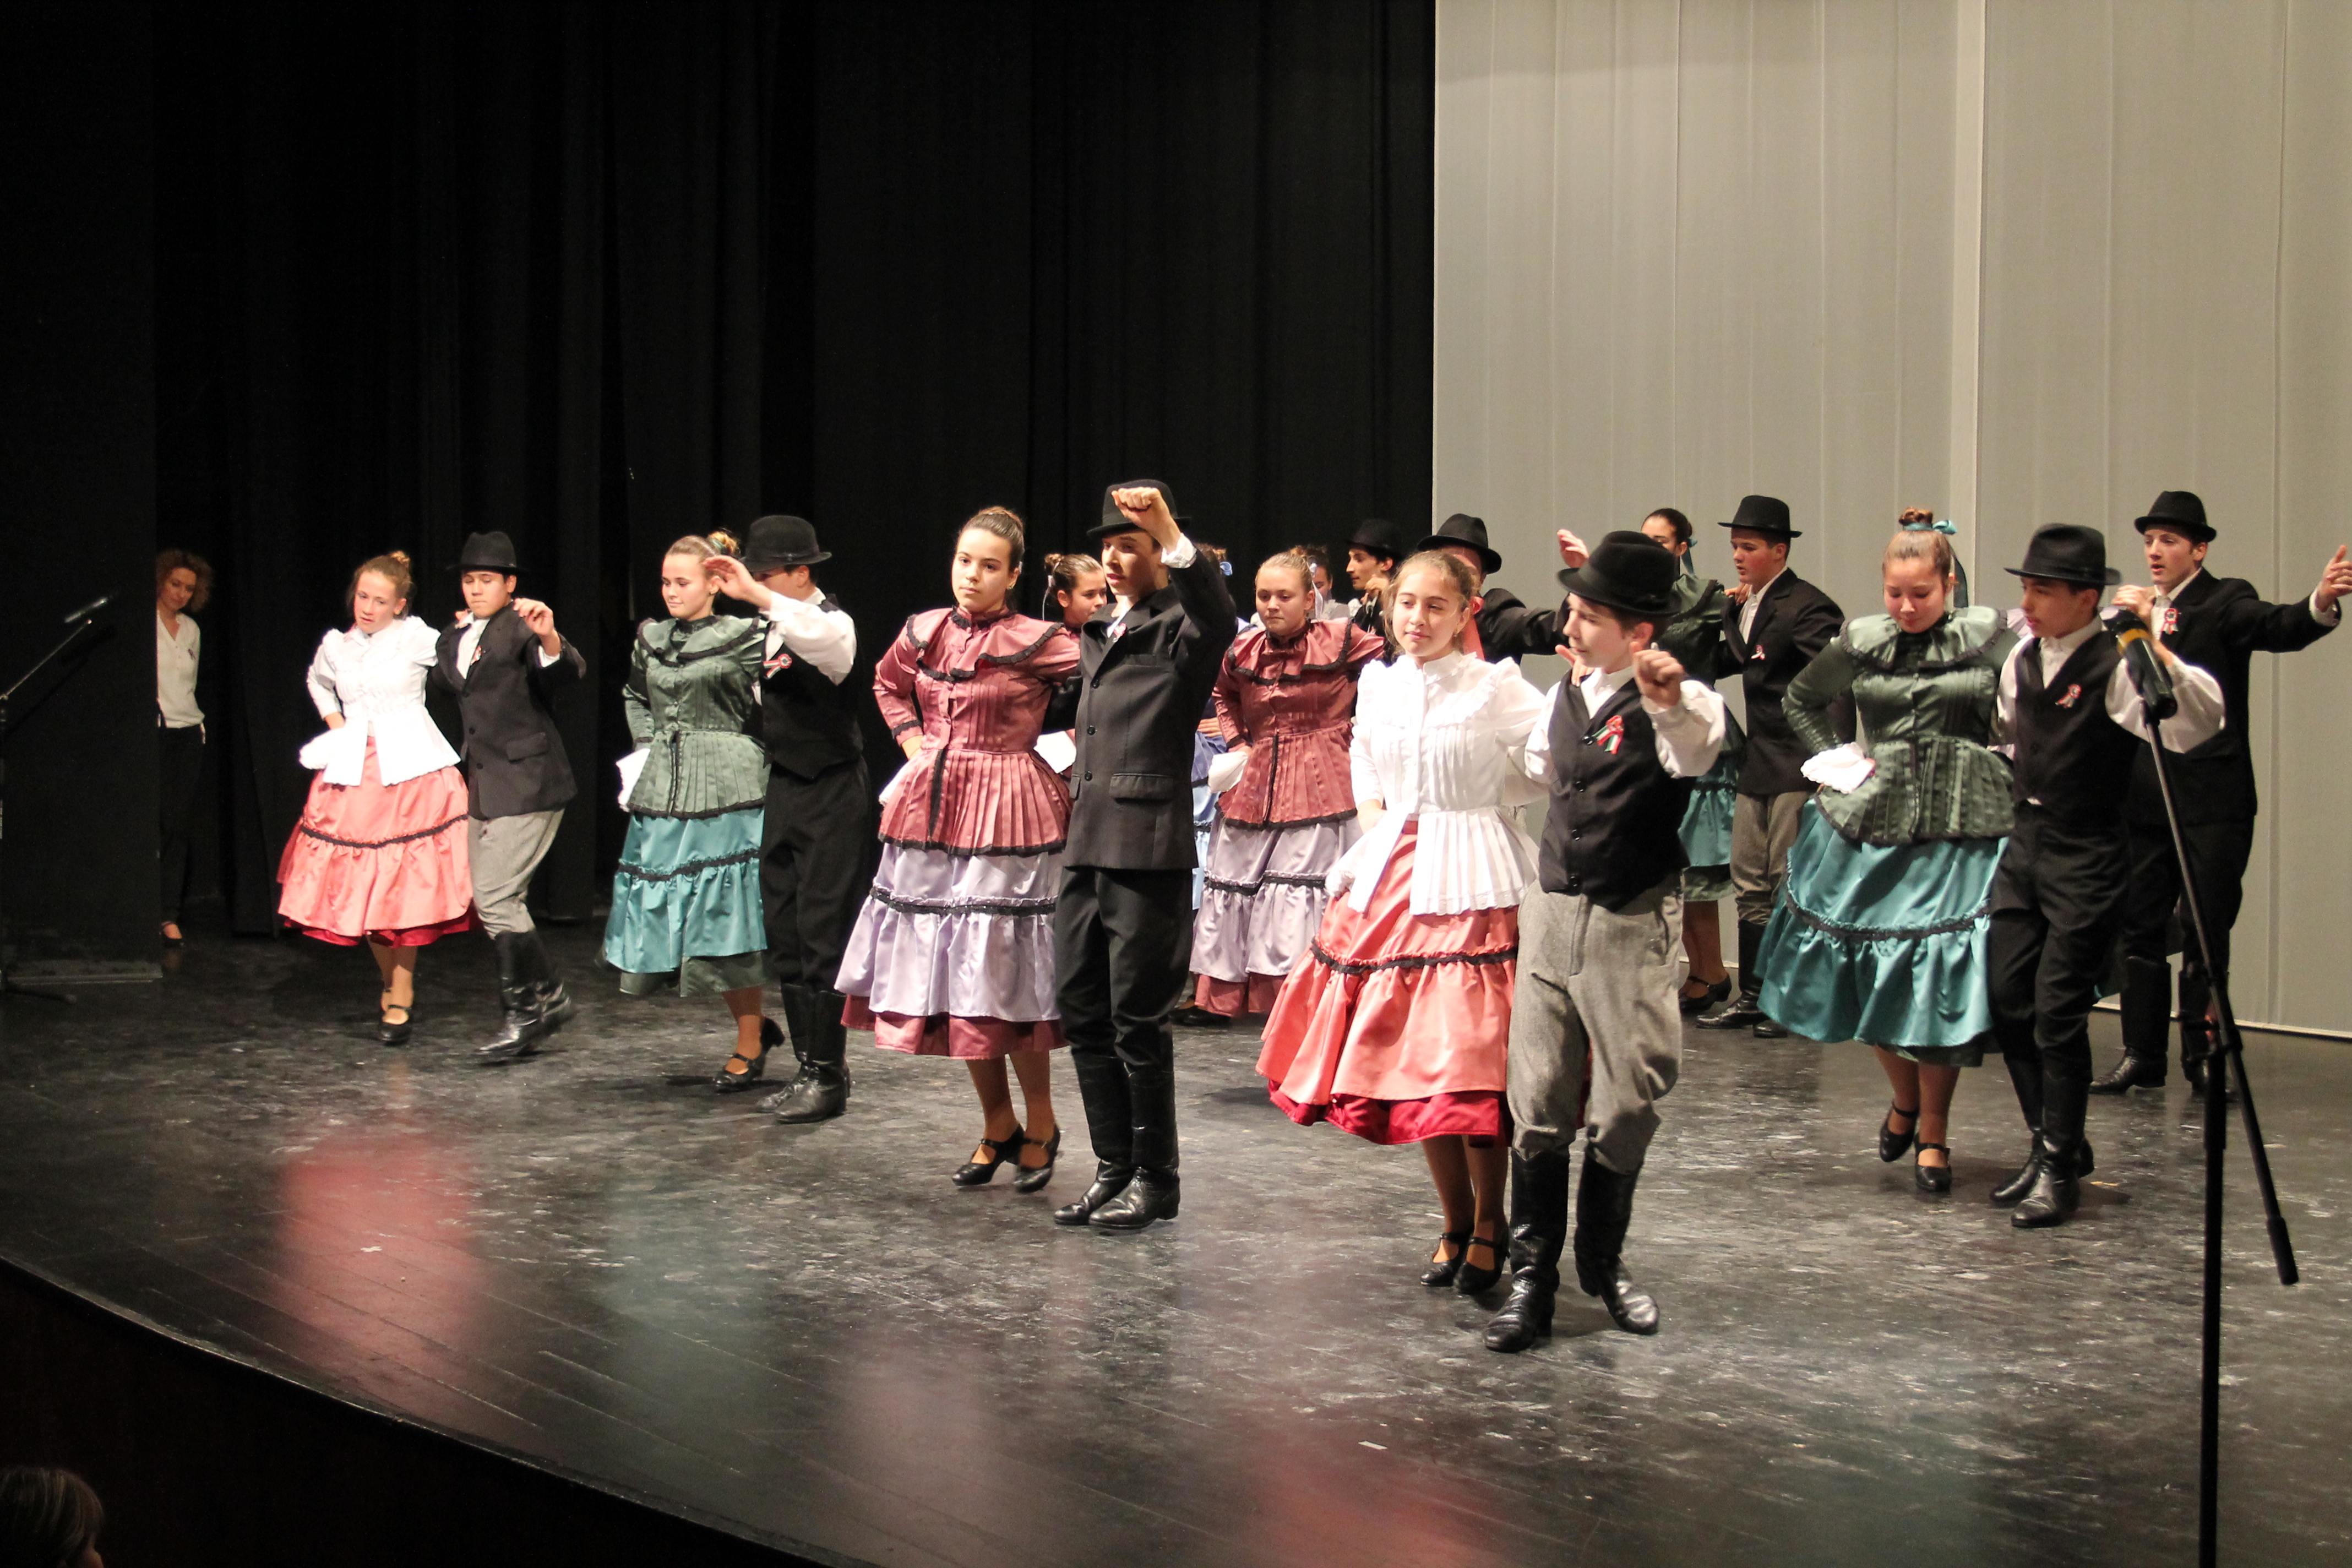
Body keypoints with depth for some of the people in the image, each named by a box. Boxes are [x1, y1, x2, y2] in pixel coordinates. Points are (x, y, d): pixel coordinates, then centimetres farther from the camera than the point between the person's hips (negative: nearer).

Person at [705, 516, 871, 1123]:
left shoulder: (833, 623, -13)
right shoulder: (769, 629, 10)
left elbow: (824, 637, -39)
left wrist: (755, 594, -43)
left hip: (831, 794, -8)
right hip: (783, 792, 8)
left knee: (822, 935, -6)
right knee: (784, 935, 11)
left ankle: (828, 1075, 1)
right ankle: (808, 1066, 19)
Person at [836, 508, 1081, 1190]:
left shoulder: (1037, 643, -9)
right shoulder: (923, 633, 7)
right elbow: (888, 685, 27)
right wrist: (916, 746, 14)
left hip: (1006, 815, -6)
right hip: (932, 811, 6)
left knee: (1002, 973, -5)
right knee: (949, 973, 10)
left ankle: (1040, 1126, 12)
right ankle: (998, 1126, 23)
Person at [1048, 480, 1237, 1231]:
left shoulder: (1178, 631, -4)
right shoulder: (1098, 637, 19)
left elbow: (1216, 614, -29)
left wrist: (1171, 534, -40)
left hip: (1148, 848, -8)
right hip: (1087, 843, 8)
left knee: (1137, 1019, -3)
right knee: (1082, 1009, 10)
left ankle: (1155, 1178, 10)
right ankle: (1113, 1167, 21)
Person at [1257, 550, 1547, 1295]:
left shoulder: (1495, 687, -8)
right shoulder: (1377, 684, 8)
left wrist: (1493, 805, -11)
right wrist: (1374, 829, 13)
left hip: (1471, 880, -6)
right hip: (1393, 877, 6)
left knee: (1467, 1064, -8)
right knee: (1403, 1060, 9)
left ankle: (1488, 1224, 11)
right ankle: (1455, 1220, 25)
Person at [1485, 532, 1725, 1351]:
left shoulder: (1676, 703, -13)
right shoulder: (1565, 695, 8)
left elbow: (1696, 752, -38)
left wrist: (1672, 703, -55)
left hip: (1633, 923, -5)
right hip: (1552, 908, 5)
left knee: (1626, 1104, 5)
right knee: (1537, 1099, 1)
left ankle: (1603, 1262, 25)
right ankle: (1532, 1275, 6)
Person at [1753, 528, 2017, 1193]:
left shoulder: (1987, 639, -1)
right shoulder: (1861, 642, 5)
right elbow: (1799, 700, 19)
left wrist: (2008, 767, -14)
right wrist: (1833, 758, 9)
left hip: (1959, 832, -2)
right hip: (1871, 826, 2)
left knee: (1941, 981, -2)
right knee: (1868, 973, 7)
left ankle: (1933, 1130, 16)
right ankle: (1905, 1096, 34)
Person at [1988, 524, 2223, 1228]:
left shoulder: (2115, 665, -16)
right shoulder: (2022, 657, 7)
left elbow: (2199, 721, -33)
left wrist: (2155, 651, -43)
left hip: (2087, 859, -7)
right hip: (2025, 844, 7)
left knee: (2058, 1013, -7)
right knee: (2008, 1002, 7)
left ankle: (2060, 1170, 6)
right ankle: (2051, 1144, 23)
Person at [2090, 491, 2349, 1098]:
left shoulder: (2225, 600, -3)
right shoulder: (2136, 610, 14)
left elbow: (2279, 628, -24)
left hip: (2211, 801, -6)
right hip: (2143, 798, 6)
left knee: (2205, 933, -3)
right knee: (2140, 929, 9)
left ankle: (2205, 1058, 6)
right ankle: (2142, 1058, 16)